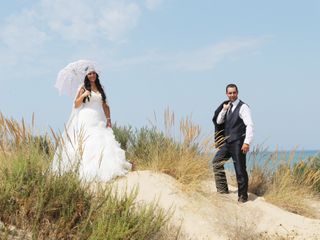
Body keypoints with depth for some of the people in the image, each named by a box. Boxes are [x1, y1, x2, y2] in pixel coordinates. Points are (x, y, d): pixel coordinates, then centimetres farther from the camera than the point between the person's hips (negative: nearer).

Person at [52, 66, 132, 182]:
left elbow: (105, 106, 15)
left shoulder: (100, 89, 16)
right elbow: (76, 105, 2)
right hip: (86, 119, -4)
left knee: (103, 142, -9)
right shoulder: (83, 87, 4)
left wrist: (108, 119, 3)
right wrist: (83, 95, -15)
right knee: (87, 144, -14)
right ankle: (87, 171, -15)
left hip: (99, 120, 4)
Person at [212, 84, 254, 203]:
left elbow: (249, 125, -17)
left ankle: (242, 196, 5)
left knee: (240, 170, -4)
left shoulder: (242, 107, -10)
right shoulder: (227, 106, 13)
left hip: (238, 142, -8)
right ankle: (222, 189, 16)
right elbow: (218, 121, 14)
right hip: (227, 142, 8)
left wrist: (247, 142, -25)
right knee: (216, 161, 8)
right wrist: (224, 110, -4)